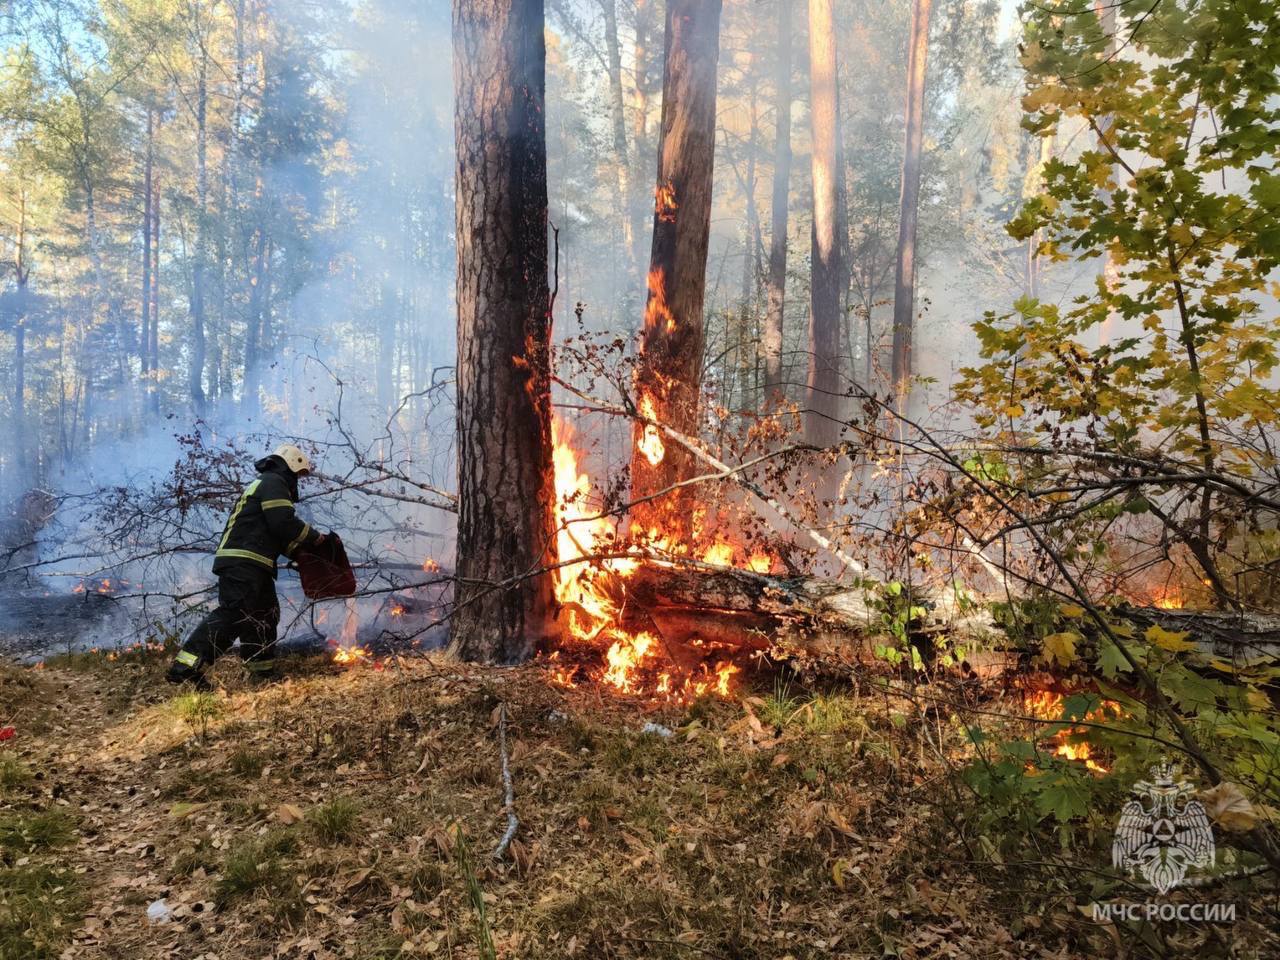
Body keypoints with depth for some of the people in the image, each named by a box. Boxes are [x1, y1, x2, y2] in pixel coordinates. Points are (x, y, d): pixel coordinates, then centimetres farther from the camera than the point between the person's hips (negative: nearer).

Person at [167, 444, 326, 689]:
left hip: (244, 564, 11)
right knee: (232, 614, -18)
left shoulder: (262, 484, 29)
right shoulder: (274, 482, -3)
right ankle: (186, 667, -24)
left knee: (265, 614, 16)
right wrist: (314, 537, 0)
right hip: (244, 561, -11)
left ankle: (262, 673, 21)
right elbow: (284, 524, -14)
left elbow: (275, 535, 28)